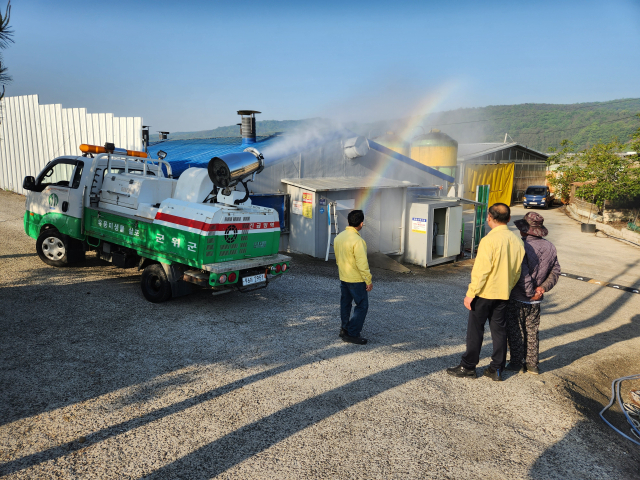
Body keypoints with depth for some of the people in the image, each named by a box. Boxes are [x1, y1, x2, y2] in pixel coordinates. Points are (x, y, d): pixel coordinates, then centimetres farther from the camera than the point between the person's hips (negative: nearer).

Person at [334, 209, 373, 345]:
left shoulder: (339, 236, 3)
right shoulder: (357, 240, -24)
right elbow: (362, 263, -23)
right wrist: (368, 280, -16)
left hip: (343, 277, 9)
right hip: (356, 279, -8)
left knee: (345, 303, 19)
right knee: (362, 306, 1)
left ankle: (345, 329, 30)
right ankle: (352, 334, 2)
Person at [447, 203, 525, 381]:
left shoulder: (489, 240, -19)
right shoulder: (517, 241, 2)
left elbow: (481, 270, -20)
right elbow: (517, 271, 9)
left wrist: (470, 293, -14)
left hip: (485, 293, -6)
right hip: (503, 293, 6)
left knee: (475, 330, 5)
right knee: (499, 330, 13)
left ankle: (468, 367, 14)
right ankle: (497, 369, 21)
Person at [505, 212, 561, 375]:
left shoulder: (522, 247, -22)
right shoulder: (550, 247, 0)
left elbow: (522, 274, -26)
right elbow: (555, 272, 2)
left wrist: (529, 292, -14)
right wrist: (542, 288, -4)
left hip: (517, 299, -6)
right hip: (535, 301, 6)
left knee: (515, 332, 9)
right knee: (532, 332, 18)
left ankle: (517, 363, 19)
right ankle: (532, 364, 26)